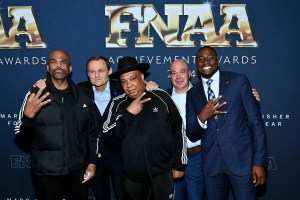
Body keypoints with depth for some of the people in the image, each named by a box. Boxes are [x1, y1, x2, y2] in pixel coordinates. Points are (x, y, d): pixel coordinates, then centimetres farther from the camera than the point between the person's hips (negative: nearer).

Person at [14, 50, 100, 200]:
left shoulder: (85, 96, 3)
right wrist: (28, 116, -22)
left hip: (78, 169, 2)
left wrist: (92, 162, 3)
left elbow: (93, 131, 9)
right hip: (45, 172, -2)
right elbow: (21, 134, -3)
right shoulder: (35, 95, -3)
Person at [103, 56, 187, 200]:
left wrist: (179, 164, 4)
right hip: (133, 176, 2)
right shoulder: (118, 104, -1)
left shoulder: (161, 97, -5)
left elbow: (178, 131, 2)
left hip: (162, 173, -1)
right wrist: (128, 113, -17)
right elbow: (109, 137, -6)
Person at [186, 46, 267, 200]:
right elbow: (191, 135, 7)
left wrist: (259, 162, -8)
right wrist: (202, 118, -14)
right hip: (211, 164, 3)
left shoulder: (238, 80, -1)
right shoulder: (192, 94, 8)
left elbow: (256, 122, -3)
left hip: (241, 159, -2)